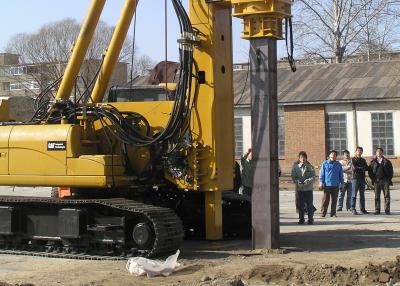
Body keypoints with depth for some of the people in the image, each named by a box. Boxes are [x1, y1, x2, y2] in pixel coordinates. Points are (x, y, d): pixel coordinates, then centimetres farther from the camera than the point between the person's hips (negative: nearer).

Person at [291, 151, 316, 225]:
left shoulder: (310, 167, 1)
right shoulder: (295, 167, 2)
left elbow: (313, 176, -2)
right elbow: (293, 177, 0)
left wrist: (308, 181, -19)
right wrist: (298, 182, -17)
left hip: (308, 188, -1)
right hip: (299, 188, 1)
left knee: (309, 204, 1)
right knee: (300, 205, 7)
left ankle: (310, 219, 8)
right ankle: (301, 219, 16)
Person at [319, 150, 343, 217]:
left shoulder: (338, 165, 9)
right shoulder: (325, 163, 3)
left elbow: (341, 175, 14)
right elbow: (322, 173, 3)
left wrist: (341, 183, 10)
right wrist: (321, 182, -4)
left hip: (335, 185, 3)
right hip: (327, 184, -3)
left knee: (334, 200, 7)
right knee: (325, 199, -5)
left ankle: (333, 213, 14)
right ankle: (323, 213, 0)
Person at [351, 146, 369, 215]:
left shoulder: (363, 160, 17)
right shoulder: (353, 159, 2)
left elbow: (367, 168, 3)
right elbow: (354, 168, -13)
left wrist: (359, 168, -9)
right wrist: (362, 168, -5)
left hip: (362, 179, 5)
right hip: (355, 178, -5)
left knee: (362, 195, 7)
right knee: (354, 195, -6)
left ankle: (362, 209, 11)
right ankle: (353, 209, -6)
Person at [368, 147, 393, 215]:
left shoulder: (387, 162, 9)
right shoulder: (373, 162, 11)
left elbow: (391, 171, 9)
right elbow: (370, 171, 11)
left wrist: (389, 179, -1)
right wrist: (373, 179, 0)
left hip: (385, 181, 0)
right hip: (376, 181, 1)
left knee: (387, 195, -4)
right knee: (377, 196, 0)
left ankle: (387, 210, -2)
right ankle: (377, 210, 2)